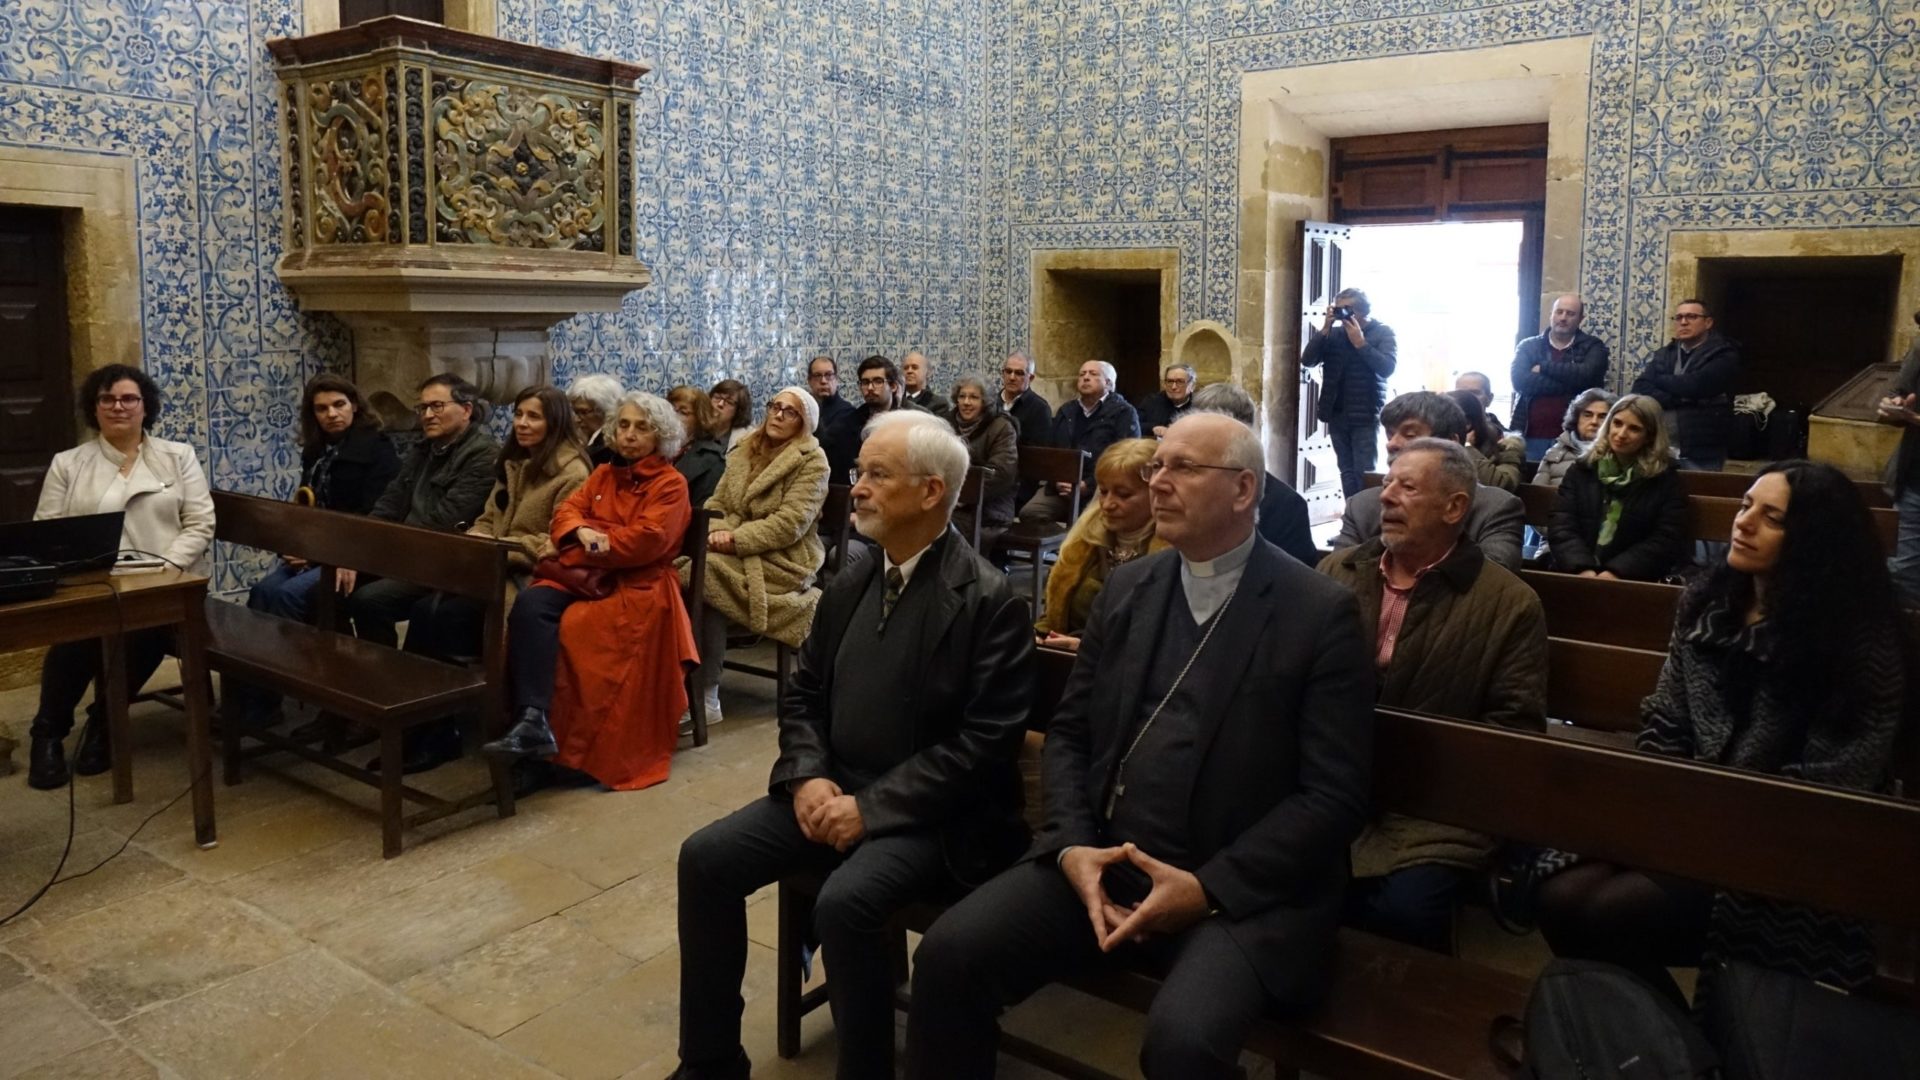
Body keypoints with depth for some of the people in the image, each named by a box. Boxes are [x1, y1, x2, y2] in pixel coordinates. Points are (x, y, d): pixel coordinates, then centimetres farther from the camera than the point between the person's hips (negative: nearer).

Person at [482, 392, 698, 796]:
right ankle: (533, 721, -38)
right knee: (529, 603, -27)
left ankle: (563, 749, -25)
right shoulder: (603, 475, 23)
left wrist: (567, 551, -8)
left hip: (635, 586, -5)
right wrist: (581, 532, -14)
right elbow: (567, 509, 12)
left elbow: (646, 540, -12)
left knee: (573, 628, -32)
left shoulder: (671, 484, 2)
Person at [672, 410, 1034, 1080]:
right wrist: (808, 777, -7)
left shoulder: (990, 601, -14)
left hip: (927, 814, -7)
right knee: (704, 858, -6)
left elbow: (986, 742, -18)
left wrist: (872, 807, -20)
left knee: (844, 902, -31)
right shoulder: (850, 582, 8)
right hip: (834, 790, 7)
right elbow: (803, 693, 13)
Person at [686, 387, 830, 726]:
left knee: (702, 572, -27)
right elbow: (717, 502, 12)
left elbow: (791, 523, -15)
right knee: (687, 568, -24)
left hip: (782, 561, -6)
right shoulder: (743, 453, 16)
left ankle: (707, 695, -19)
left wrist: (736, 540, -19)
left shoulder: (812, 461, -5)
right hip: (738, 555, 6)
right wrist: (718, 530, -11)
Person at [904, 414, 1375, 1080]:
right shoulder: (1126, 589, 10)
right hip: (1101, 861, 5)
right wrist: (1072, 846, -7)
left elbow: (1334, 796, -9)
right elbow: (1068, 733, 11)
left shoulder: (1320, 613, -5)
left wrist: (1209, 888, -16)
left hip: (1242, 889, -4)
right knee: (949, 954, -14)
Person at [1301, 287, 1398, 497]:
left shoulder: (1383, 332, -1)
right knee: (1347, 472, 7)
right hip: (1337, 415, 4)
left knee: (1364, 474, -8)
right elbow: (1307, 361, -1)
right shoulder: (1334, 334, 8)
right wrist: (1324, 329, -9)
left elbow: (1387, 367, -14)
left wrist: (1360, 342, -15)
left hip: (1365, 416, -4)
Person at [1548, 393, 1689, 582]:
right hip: (1575, 574, 1)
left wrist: (1617, 572, -14)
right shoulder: (1582, 469, 12)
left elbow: (1667, 541, -2)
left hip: (1634, 580, 0)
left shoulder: (1666, 480, 6)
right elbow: (1561, 526, 2)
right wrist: (1582, 568, -14)